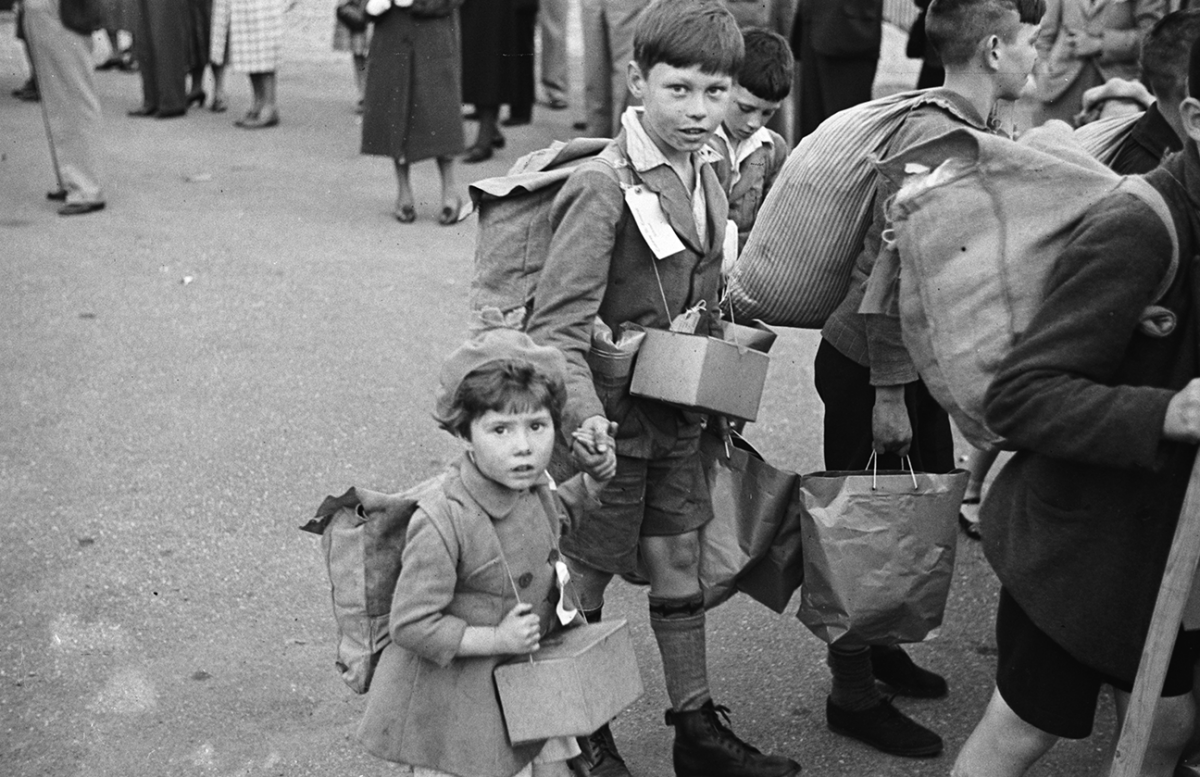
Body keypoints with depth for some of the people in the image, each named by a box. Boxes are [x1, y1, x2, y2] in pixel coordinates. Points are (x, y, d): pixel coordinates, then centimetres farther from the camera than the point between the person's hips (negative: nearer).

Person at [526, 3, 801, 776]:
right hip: (611, 415, -7)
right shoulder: (603, 187, -21)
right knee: (585, 580, 8)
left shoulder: (707, 176, 4)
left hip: (676, 412, 7)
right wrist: (581, 413, -37)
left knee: (680, 562, 16)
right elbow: (558, 323, -24)